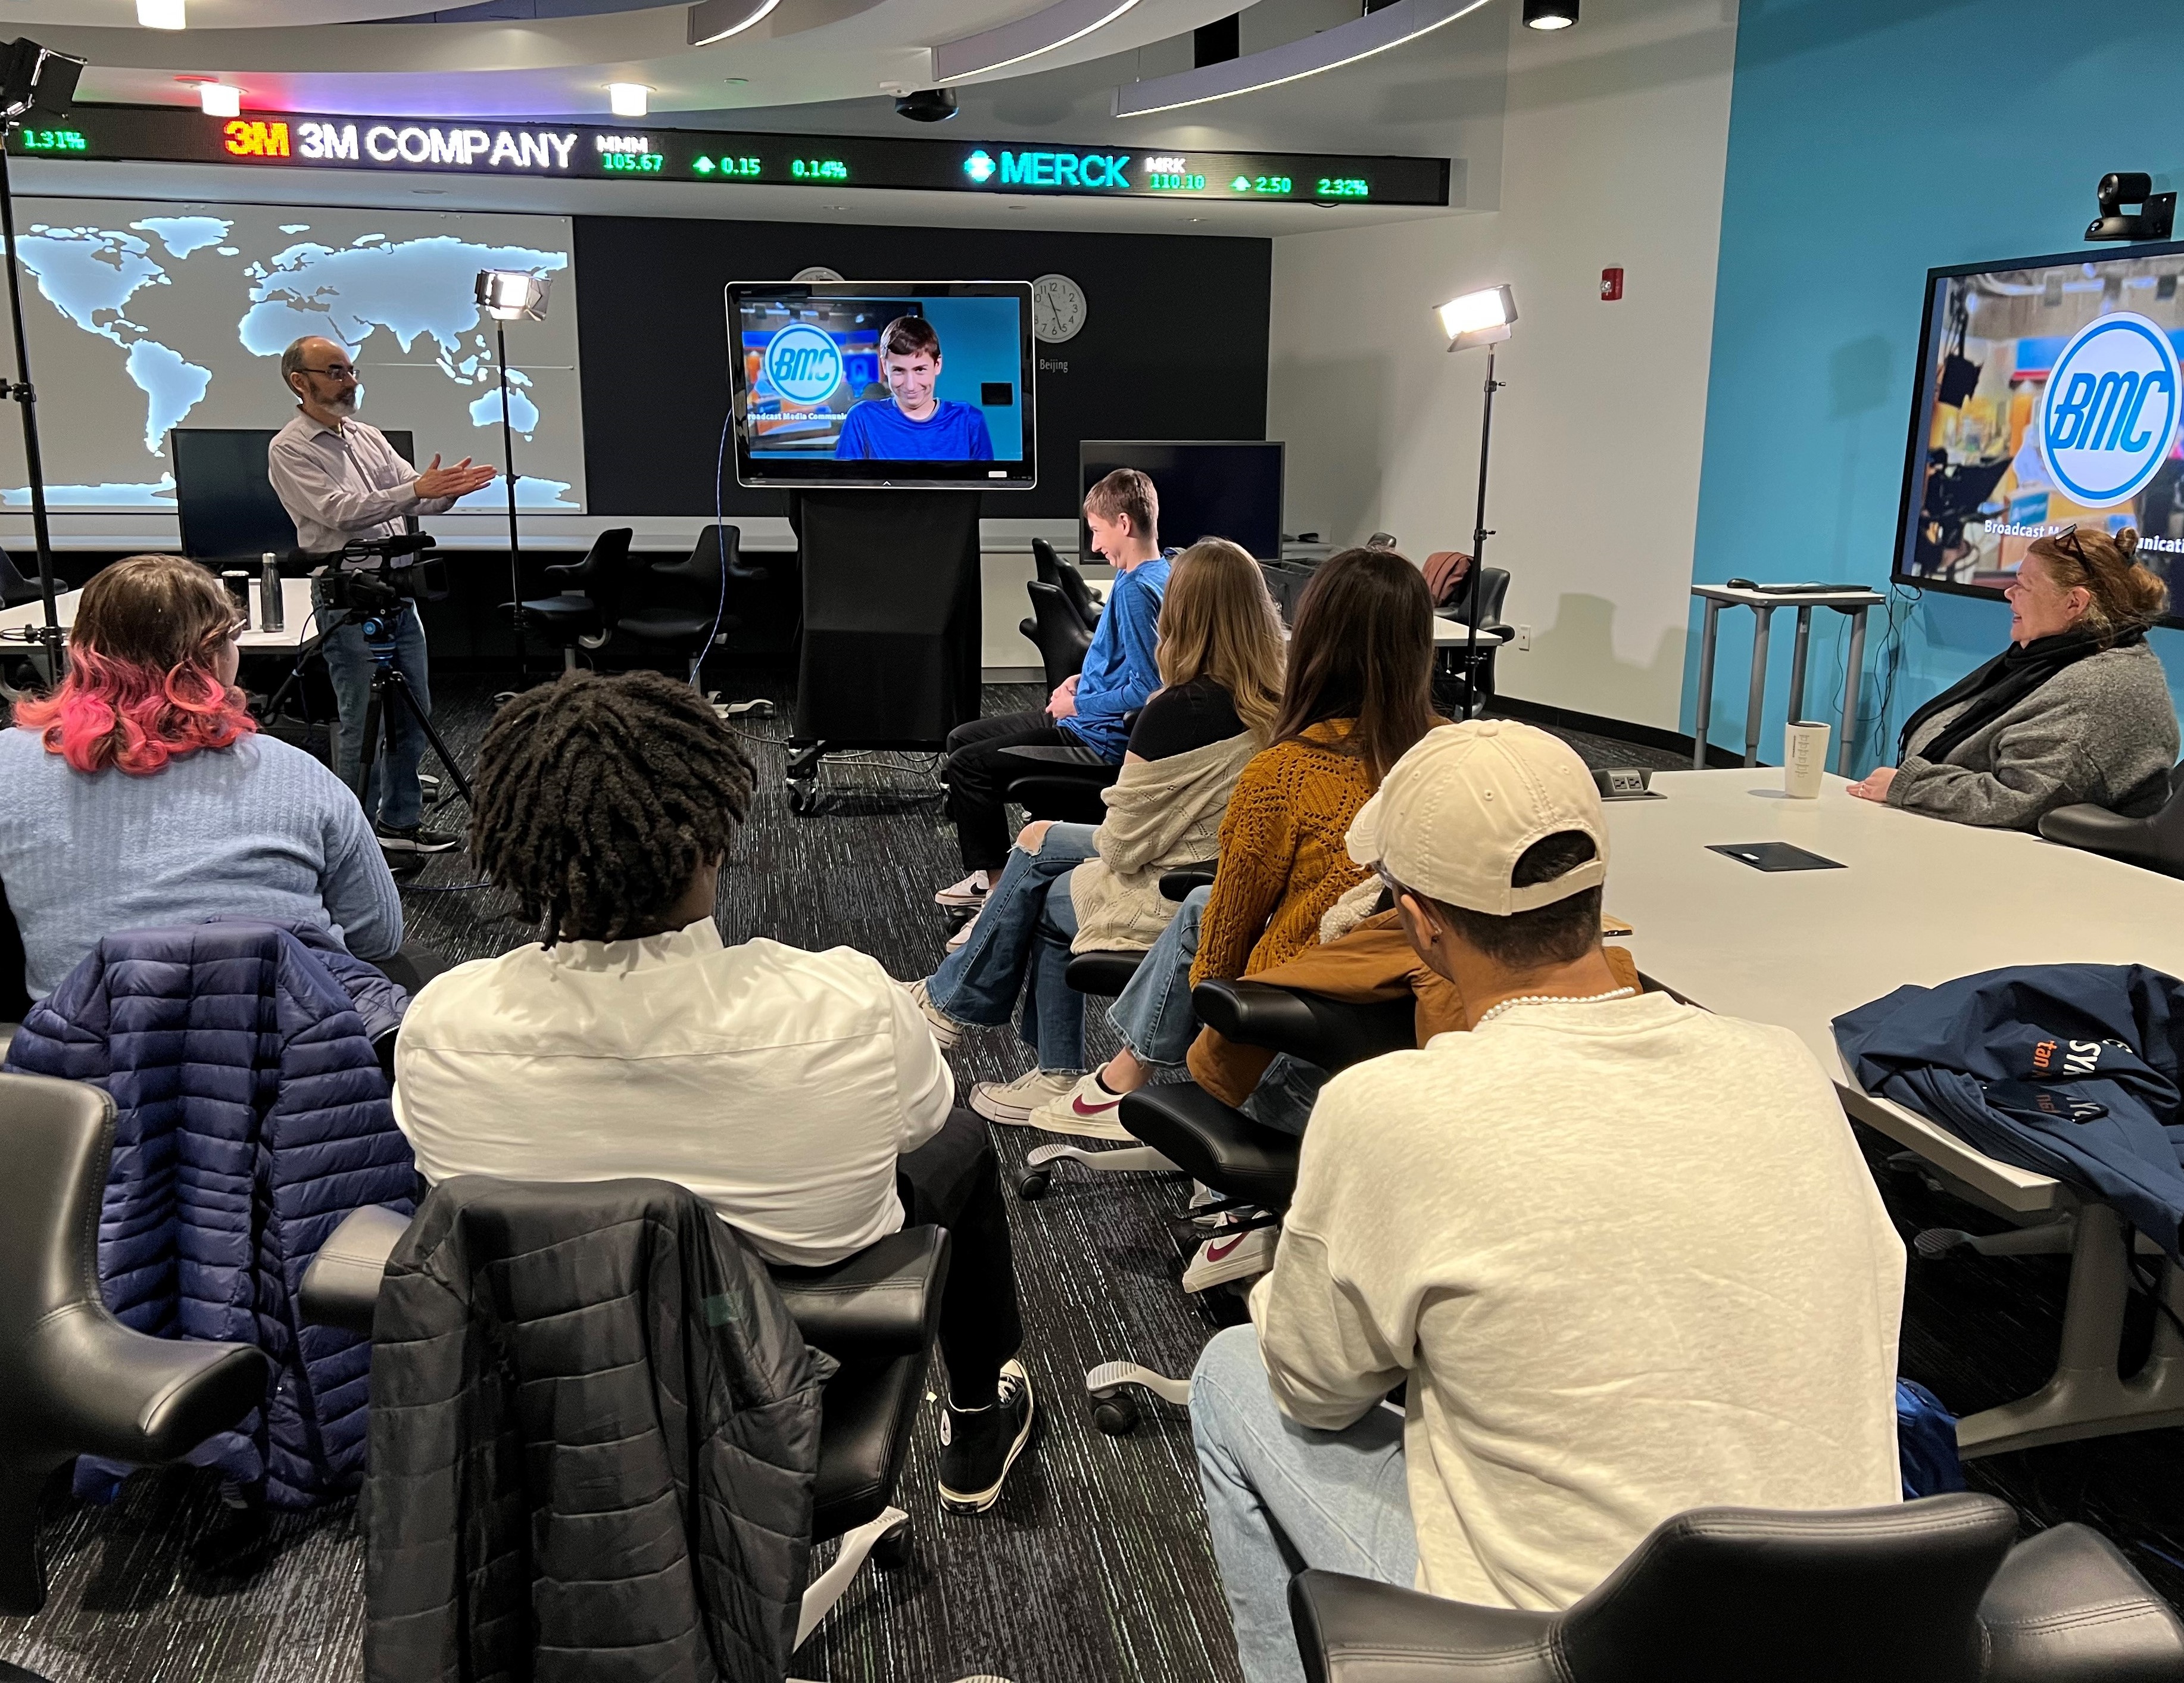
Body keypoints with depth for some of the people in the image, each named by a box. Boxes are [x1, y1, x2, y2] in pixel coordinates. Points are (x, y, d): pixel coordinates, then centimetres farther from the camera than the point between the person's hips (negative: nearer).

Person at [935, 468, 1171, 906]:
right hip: (1086, 720, 11)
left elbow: (1146, 690, -27)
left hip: (1099, 739, -11)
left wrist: (1077, 705, -15)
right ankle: (985, 865, 22)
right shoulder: (1156, 574, 8)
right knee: (961, 738, 16)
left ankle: (993, 879, 7)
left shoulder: (1137, 589, -23)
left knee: (968, 764, -10)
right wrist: (1084, 680, 8)